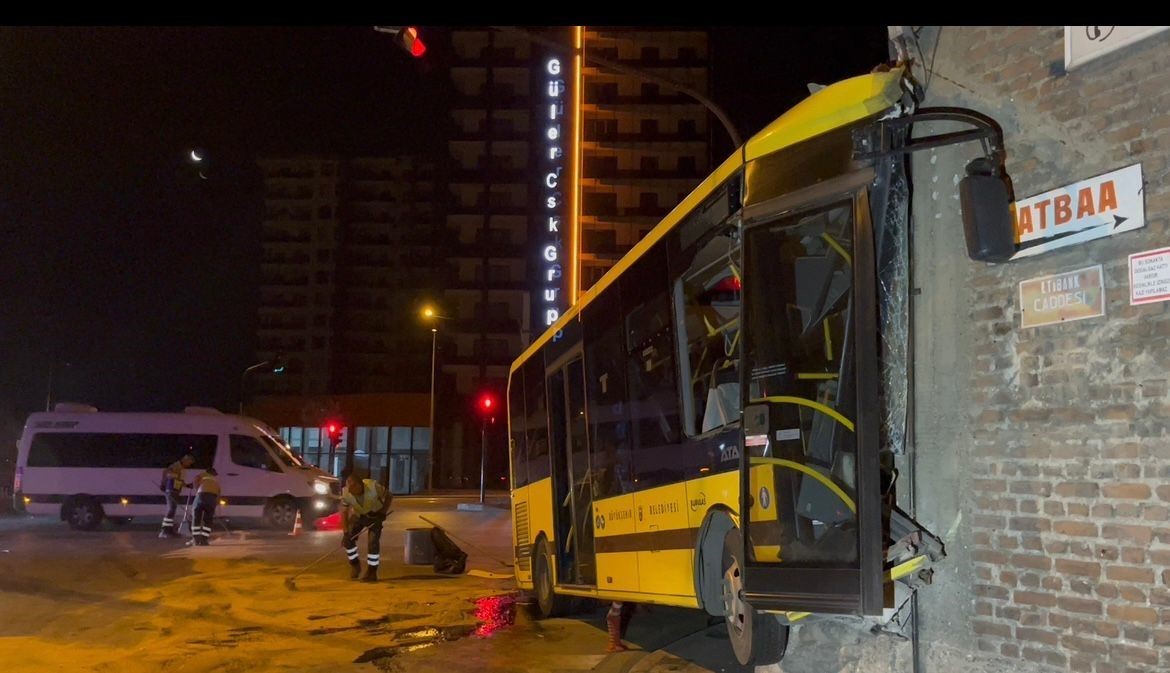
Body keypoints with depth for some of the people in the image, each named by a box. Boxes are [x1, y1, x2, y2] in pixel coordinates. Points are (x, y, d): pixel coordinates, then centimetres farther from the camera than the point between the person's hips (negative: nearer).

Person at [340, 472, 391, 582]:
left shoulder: (373, 486, -34)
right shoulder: (346, 493, -27)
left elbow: (388, 496, -16)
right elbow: (344, 512, -16)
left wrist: (383, 512, -23)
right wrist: (346, 532, -22)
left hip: (375, 515, -3)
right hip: (358, 515, 3)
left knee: (373, 541, -16)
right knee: (348, 539, -9)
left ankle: (372, 572, -4)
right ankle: (355, 564, 15)